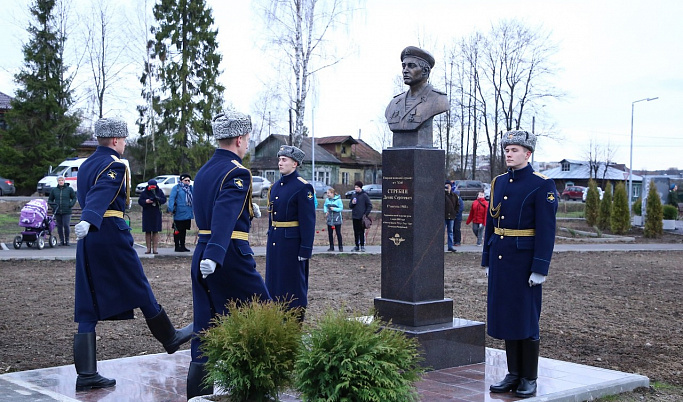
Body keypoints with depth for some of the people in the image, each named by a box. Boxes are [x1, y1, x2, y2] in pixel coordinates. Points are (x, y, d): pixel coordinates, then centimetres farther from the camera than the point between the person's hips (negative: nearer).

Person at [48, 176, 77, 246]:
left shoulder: (69, 189, 4)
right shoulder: (54, 190, 11)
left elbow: (74, 198, 10)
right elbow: (50, 200, 19)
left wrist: (71, 205, -5)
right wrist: (53, 205, 0)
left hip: (66, 212, -3)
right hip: (57, 212, 3)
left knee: (66, 225, -11)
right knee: (59, 226, 4)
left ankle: (67, 240, 3)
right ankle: (61, 241, 13)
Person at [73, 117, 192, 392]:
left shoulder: (85, 166, 16)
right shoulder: (115, 165, -10)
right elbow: (101, 193, -28)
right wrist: (88, 221, -44)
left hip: (88, 242, 8)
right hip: (112, 234, -8)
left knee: (88, 307, 4)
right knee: (139, 289, 9)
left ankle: (86, 374, 3)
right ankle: (170, 338, 29)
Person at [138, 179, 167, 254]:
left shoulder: (159, 192, 3)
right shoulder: (144, 193, 1)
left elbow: (164, 199, 1)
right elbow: (140, 201, -1)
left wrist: (159, 199, -19)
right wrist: (146, 201, -20)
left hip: (156, 214, 0)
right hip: (147, 214, 0)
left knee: (155, 232, 1)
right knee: (147, 232, 2)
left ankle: (155, 248, 4)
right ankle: (148, 248, 8)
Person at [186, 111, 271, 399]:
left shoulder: (203, 172, 14)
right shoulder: (237, 173, -13)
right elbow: (225, 215, -28)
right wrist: (215, 255, -38)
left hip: (201, 256, 8)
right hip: (232, 258, -8)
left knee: (205, 327, 10)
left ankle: (197, 393, 12)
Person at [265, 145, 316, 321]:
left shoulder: (303, 187, -11)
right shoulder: (275, 186, 13)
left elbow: (308, 220, -14)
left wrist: (306, 249, -17)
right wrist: (270, 238, 17)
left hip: (292, 241, -8)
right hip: (274, 240, 8)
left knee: (293, 282, 1)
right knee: (274, 280, 12)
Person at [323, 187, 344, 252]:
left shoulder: (338, 200, -10)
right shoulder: (327, 200, 3)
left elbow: (341, 208, -8)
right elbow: (325, 206, 19)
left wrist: (334, 209, -21)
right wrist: (326, 211, 2)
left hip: (337, 219, -4)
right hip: (330, 219, 4)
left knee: (338, 233, 0)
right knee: (330, 233, 7)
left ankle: (341, 247, 9)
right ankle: (331, 247, 17)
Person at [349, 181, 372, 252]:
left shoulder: (365, 195, -3)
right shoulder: (353, 196, 12)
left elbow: (369, 206, -3)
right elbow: (350, 206, 18)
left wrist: (366, 214, -11)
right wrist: (352, 203, -5)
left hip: (362, 218, -5)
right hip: (355, 217, 5)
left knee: (362, 232, -4)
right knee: (356, 232, 8)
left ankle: (362, 246, 2)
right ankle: (357, 246, 13)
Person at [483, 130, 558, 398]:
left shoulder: (542, 185, -9)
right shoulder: (499, 183, 11)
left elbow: (546, 230, -12)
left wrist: (540, 268, -16)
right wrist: (487, 260, 13)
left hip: (525, 261, -6)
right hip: (501, 259, 6)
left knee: (526, 318, 1)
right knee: (506, 315, 10)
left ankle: (529, 379, 12)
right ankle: (514, 374, 21)